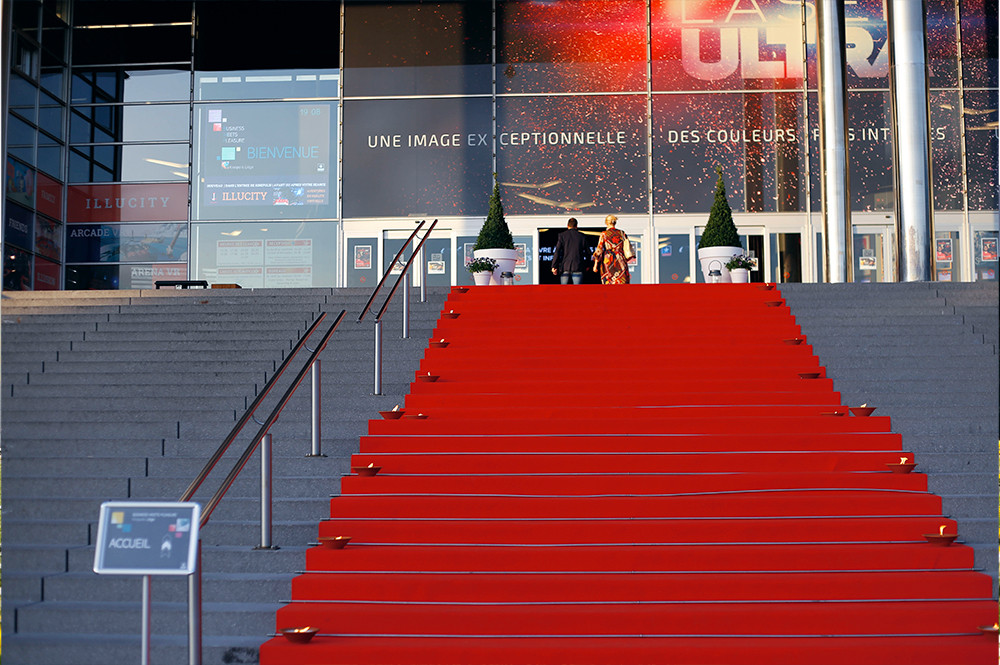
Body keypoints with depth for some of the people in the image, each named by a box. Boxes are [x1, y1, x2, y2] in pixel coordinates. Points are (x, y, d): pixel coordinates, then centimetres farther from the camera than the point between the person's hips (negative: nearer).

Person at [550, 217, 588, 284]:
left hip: (565, 266, 0)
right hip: (577, 268, 0)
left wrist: (554, 266, -5)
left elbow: (557, 252, -5)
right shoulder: (582, 236, 6)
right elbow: (586, 253, 8)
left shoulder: (562, 235, 3)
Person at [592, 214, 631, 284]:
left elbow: (599, 249, -5)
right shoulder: (622, 233, 5)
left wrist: (595, 265, -1)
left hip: (608, 261, -1)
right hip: (620, 262, 1)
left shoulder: (604, 234, -2)